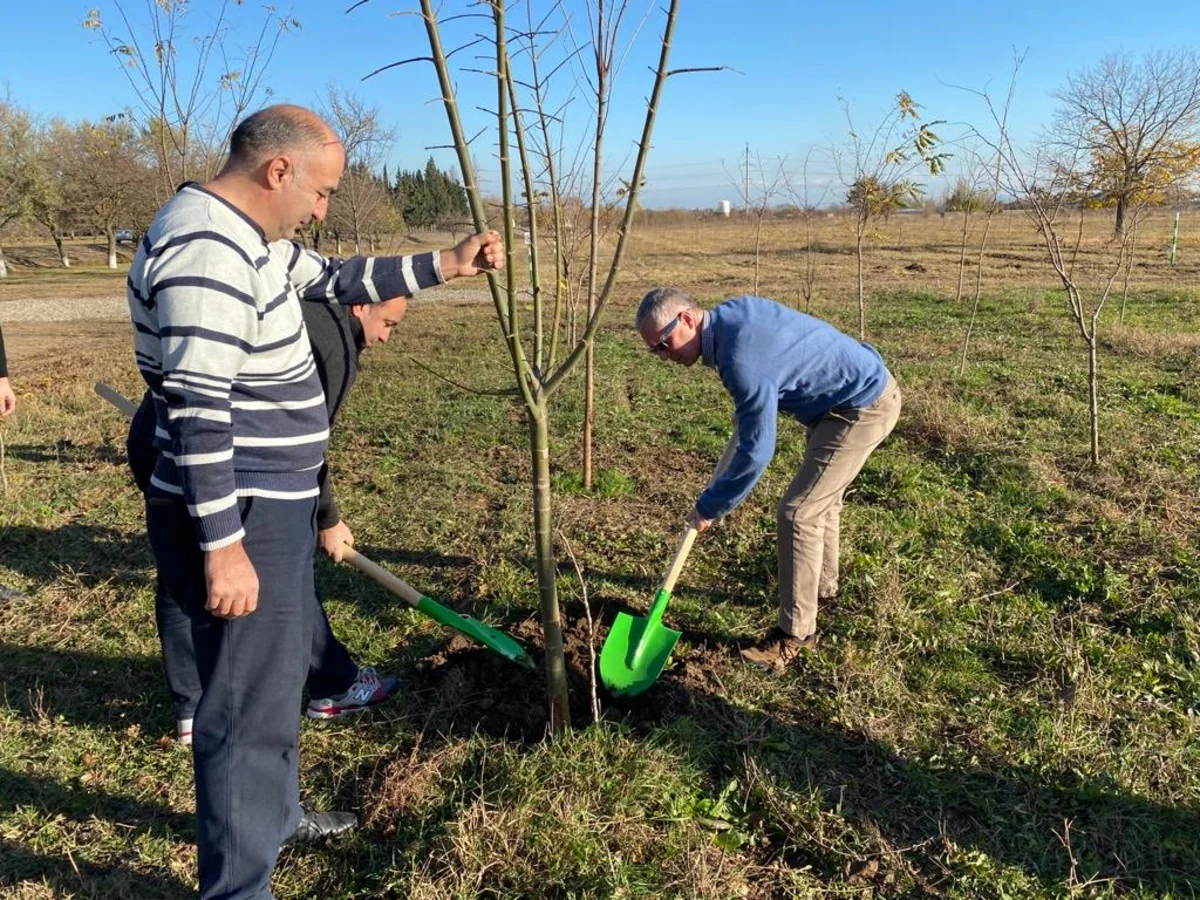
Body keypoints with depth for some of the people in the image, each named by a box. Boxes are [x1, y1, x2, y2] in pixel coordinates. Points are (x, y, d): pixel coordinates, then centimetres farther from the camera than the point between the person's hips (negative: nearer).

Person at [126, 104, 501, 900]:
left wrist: (446, 265, 20)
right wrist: (224, 546, -26)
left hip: (273, 506, 11)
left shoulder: (255, 237, 10)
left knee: (279, 669, 25)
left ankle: (277, 815, 46)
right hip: (238, 519, -11)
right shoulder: (206, 250, -22)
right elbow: (198, 409, -27)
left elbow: (339, 278, 24)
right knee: (250, 701, 1)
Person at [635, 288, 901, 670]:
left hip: (863, 408, -10)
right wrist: (746, 414, 23)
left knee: (797, 513, -9)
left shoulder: (742, 361, -32)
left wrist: (710, 507, -14)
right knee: (821, 497, 24)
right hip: (866, 382, 10)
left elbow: (756, 453, -26)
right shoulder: (732, 311, -4)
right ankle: (823, 585, 45)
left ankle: (796, 633, 3)